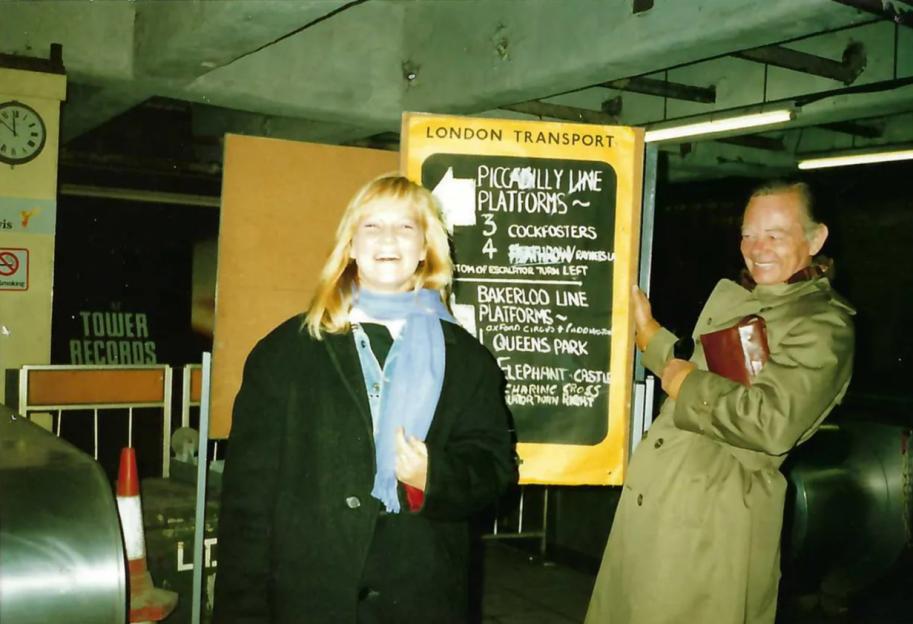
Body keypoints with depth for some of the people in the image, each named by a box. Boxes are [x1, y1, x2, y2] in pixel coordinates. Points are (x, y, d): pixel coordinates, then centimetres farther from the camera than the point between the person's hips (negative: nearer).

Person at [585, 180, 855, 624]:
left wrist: (687, 386, -16)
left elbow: (773, 423, -27)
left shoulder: (823, 326, -12)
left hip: (714, 519, -8)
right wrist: (648, 333, 24)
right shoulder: (728, 295, 15)